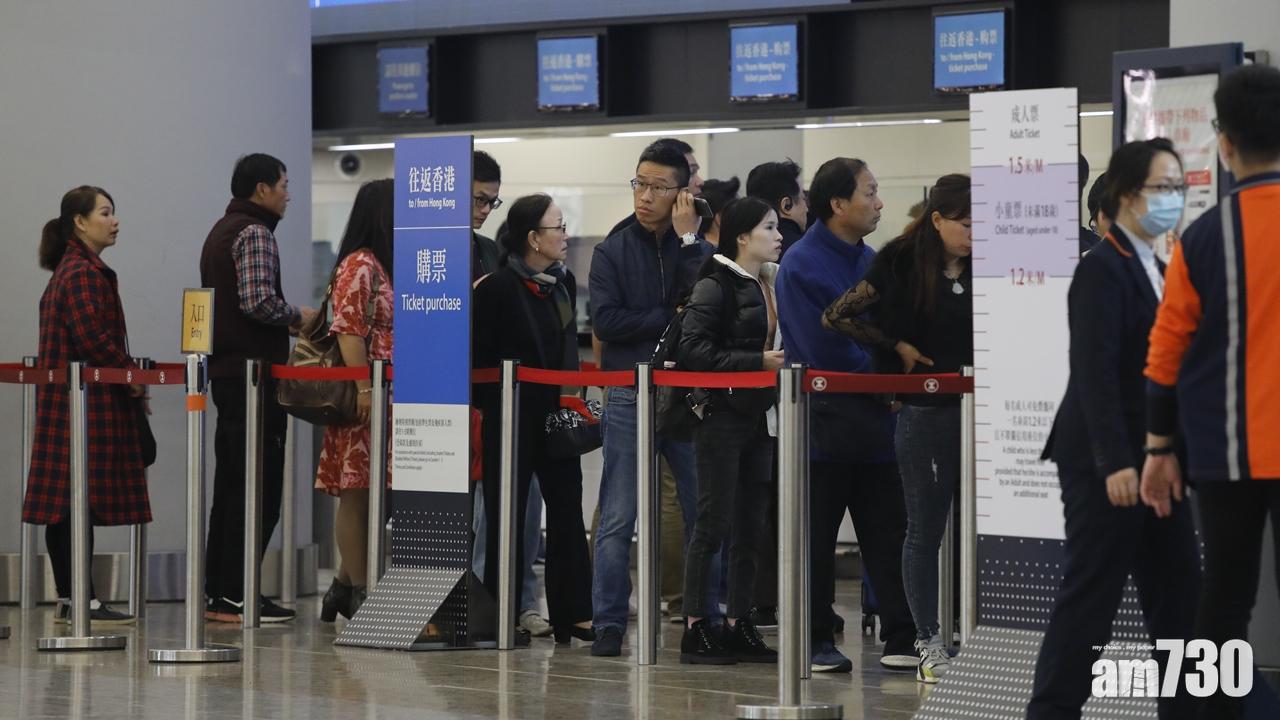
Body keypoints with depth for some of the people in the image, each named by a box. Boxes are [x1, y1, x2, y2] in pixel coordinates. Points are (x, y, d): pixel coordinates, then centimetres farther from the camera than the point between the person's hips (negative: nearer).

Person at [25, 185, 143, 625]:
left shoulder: (73, 270, 19)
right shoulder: (83, 273, -13)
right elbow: (95, 340, -21)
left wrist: (128, 378, 13)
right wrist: (133, 379, -10)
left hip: (64, 401, 10)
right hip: (87, 402, -10)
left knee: (64, 505, 8)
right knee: (82, 501, -9)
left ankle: (68, 598, 11)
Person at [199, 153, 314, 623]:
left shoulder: (221, 231, 19)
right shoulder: (255, 232, -12)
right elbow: (259, 301, -24)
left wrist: (283, 321, 18)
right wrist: (296, 317, -7)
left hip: (225, 371, 10)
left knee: (232, 483, 13)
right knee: (259, 484, -6)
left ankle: (217, 591, 15)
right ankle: (235, 597, -6)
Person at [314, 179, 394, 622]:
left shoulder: (386, 266, 18)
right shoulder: (359, 266, -10)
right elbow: (348, 331, -17)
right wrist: (363, 388, -21)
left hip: (386, 395, 9)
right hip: (362, 396, -9)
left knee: (366, 495, 9)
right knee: (357, 493, -4)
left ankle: (347, 586, 14)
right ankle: (357, 591, -1)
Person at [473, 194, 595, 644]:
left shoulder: (564, 282, 10)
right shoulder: (498, 287, -12)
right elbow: (480, 358, -10)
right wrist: (489, 404, -12)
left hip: (556, 416, 7)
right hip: (514, 417, -7)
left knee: (567, 509, 4)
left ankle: (572, 614, 6)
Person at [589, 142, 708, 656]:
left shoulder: (698, 247, 6)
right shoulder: (613, 252, 6)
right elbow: (607, 320, -7)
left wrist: (687, 239, -14)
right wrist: (673, 318, -10)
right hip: (630, 397, -1)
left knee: (703, 514, 3)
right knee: (617, 519, -1)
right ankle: (609, 623, 2)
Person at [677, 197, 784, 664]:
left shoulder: (774, 284, 15)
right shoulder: (715, 286, -9)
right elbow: (694, 350, -18)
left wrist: (786, 360, 5)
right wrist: (758, 362, -22)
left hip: (760, 416, 8)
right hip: (721, 416, -8)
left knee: (751, 524, 7)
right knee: (714, 523, -5)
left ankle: (738, 625, 13)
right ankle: (695, 629, 0)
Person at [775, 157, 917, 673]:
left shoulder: (871, 262, 12)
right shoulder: (802, 265, -11)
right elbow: (825, 350, -17)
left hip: (873, 419, 7)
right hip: (824, 421, -7)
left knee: (887, 531, 5)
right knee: (816, 537, 2)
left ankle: (901, 639, 8)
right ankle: (817, 643, 11)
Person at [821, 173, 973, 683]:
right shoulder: (901, 264, -6)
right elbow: (837, 316, -7)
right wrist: (898, 348, -7)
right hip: (925, 412, -4)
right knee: (926, 530, 5)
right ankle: (929, 645, 12)